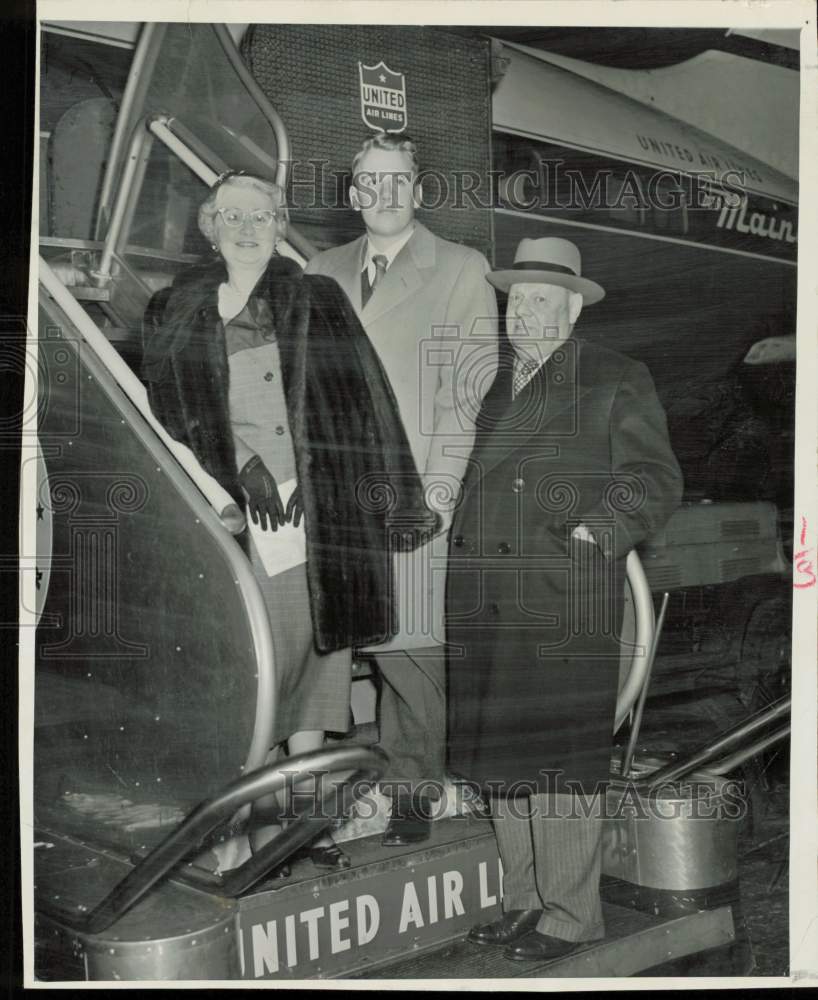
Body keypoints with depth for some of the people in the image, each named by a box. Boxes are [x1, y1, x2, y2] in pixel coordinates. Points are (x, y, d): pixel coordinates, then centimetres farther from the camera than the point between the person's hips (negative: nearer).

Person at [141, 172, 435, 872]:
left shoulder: (318, 302, 10)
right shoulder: (175, 313, 11)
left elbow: (365, 399, 5)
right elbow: (169, 408, 2)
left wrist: (402, 495, -2)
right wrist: (239, 466, -11)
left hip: (318, 502, 1)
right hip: (233, 507, -1)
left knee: (315, 642, 3)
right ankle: (259, 825, 7)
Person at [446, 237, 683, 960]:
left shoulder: (618, 381, 4)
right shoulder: (488, 387, 21)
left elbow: (656, 482, -1)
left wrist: (592, 534, -13)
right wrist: (461, 549, 13)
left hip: (566, 607, -6)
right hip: (485, 609, 6)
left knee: (560, 762, -2)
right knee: (501, 761, 10)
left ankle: (570, 915, 12)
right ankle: (526, 902, 25)